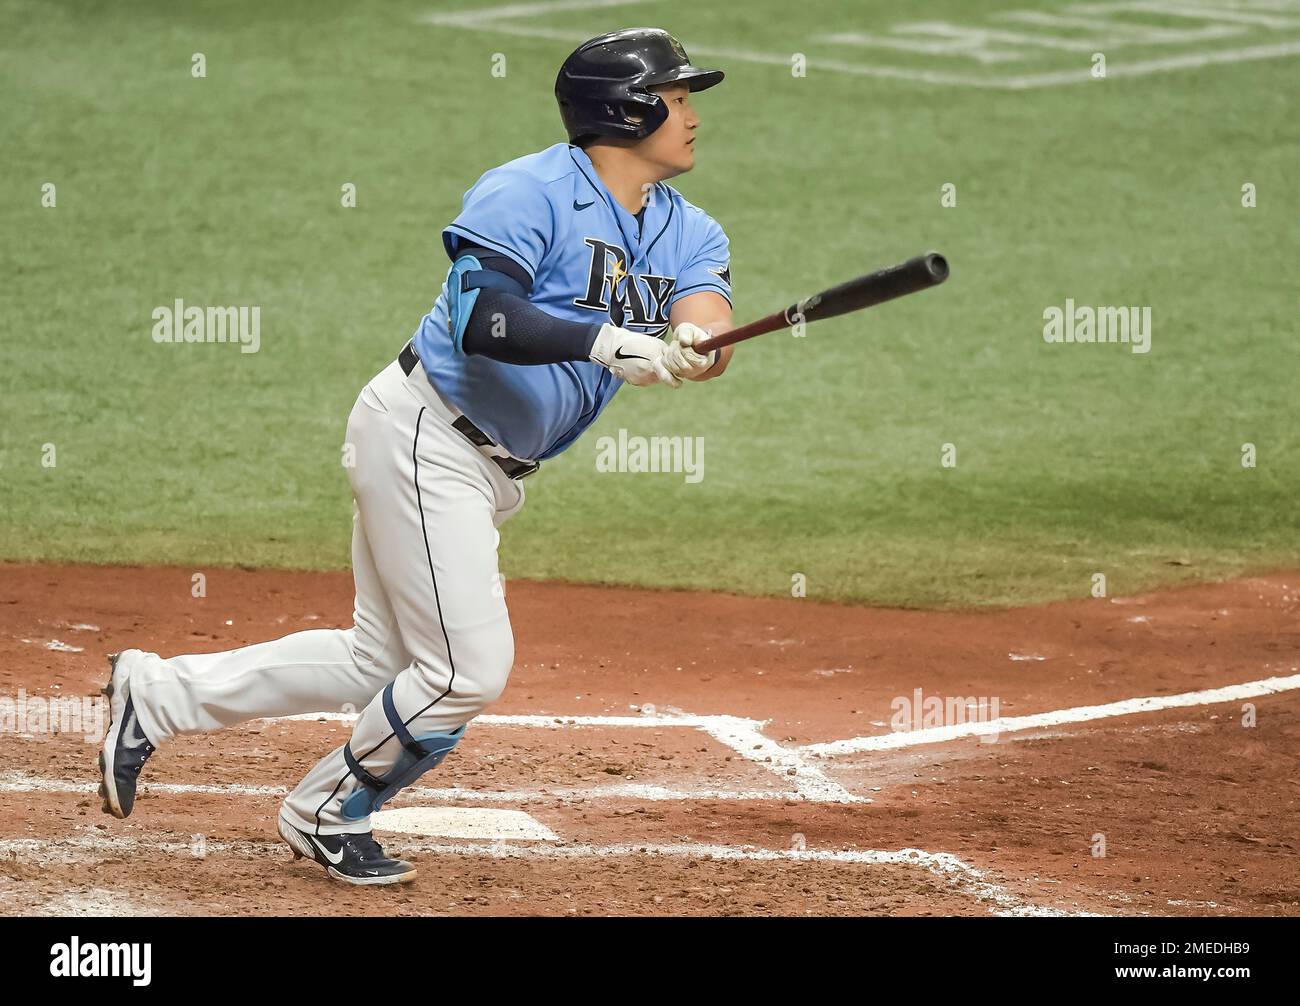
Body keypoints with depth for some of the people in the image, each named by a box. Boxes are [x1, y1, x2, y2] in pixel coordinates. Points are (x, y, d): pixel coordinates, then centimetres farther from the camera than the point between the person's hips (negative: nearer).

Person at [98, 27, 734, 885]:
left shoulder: (689, 233, 7)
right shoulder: (529, 194, -17)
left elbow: (707, 335, -10)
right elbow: (480, 322, -30)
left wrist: (691, 343, -34)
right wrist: (605, 341, -41)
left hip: (488, 471, 9)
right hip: (425, 436, -9)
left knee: (381, 663, 13)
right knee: (469, 668, -10)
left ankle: (156, 694, 24)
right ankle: (327, 817, 13)